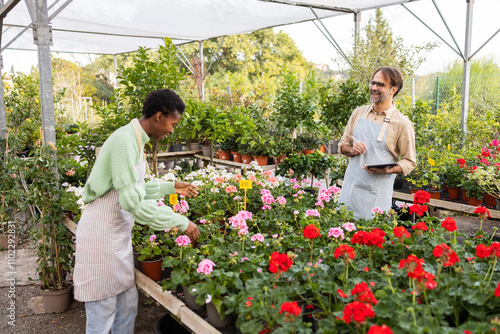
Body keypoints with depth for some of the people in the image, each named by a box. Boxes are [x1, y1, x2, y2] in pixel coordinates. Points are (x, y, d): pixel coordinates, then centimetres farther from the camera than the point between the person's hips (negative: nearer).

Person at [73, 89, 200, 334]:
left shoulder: (135, 140, 8)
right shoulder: (124, 141, -22)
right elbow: (133, 202, -28)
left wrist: (171, 187, 14)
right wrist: (181, 222, -22)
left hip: (119, 234, 9)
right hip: (101, 234, -9)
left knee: (128, 303, 17)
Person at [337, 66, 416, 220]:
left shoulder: (402, 123, -5)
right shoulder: (359, 112, 8)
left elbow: (410, 161, -1)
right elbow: (343, 144, 16)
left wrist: (388, 170, -19)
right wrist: (352, 150, -7)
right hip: (350, 188, 4)